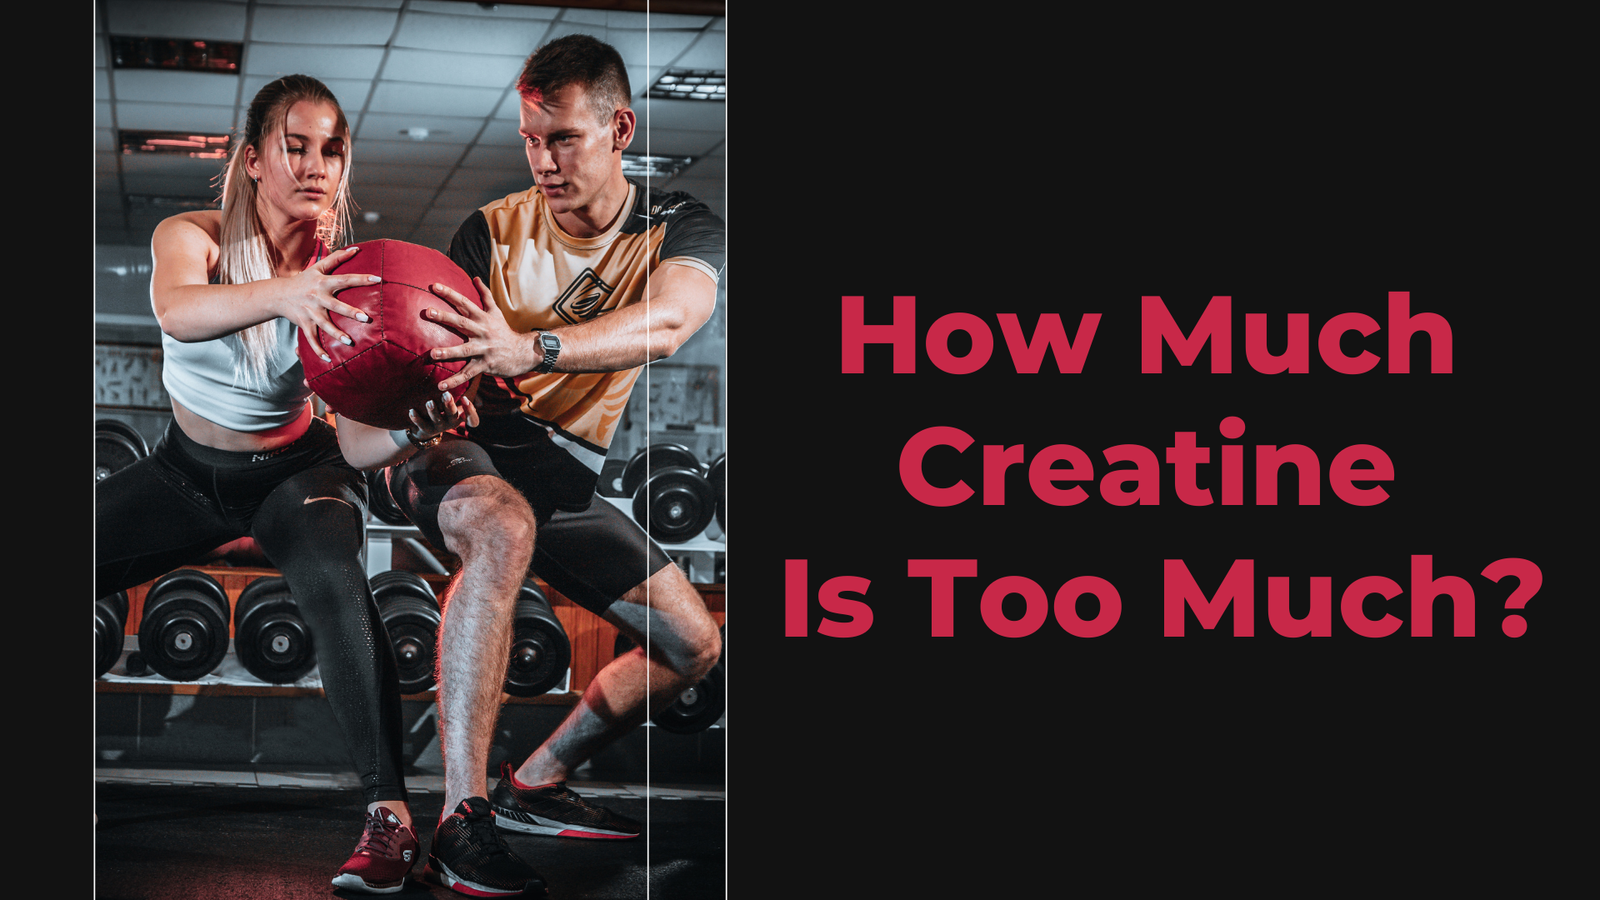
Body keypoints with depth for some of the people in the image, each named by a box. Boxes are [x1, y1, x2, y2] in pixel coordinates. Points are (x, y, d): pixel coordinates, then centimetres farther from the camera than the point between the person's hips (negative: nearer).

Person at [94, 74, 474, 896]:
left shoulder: (343, 277, -18)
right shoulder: (193, 236, -17)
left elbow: (354, 436, -25)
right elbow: (176, 310, -43)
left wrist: (410, 427, -49)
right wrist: (281, 294, -62)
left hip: (294, 471, -3)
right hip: (188, 471, 3)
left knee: (332, 576, -35)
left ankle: (388, 815, -36)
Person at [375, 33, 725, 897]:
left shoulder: (679, 227, -6)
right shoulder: (492, 231, -6)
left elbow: (666, 322, -29)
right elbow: (434, 353, -15)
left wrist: (528, 350, -47)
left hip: (567, 469, 4)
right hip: (463, 445, -4)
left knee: (692, 645, 1)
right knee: (501, 526, -39)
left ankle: (534, 787, 18)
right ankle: (460, 816, -44)